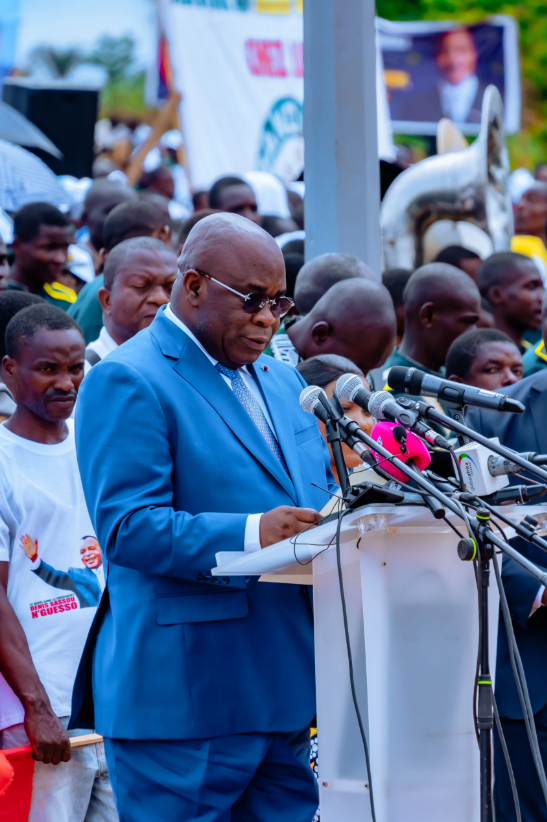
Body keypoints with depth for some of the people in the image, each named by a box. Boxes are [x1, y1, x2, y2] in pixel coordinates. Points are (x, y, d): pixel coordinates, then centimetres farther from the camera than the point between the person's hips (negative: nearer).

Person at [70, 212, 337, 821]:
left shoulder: (281, 381, 21)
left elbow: (318, 495, 25)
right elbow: (127, 526, -17)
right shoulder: (127, 382, -7)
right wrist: (250, 536, -28)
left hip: (284, 694, 8)